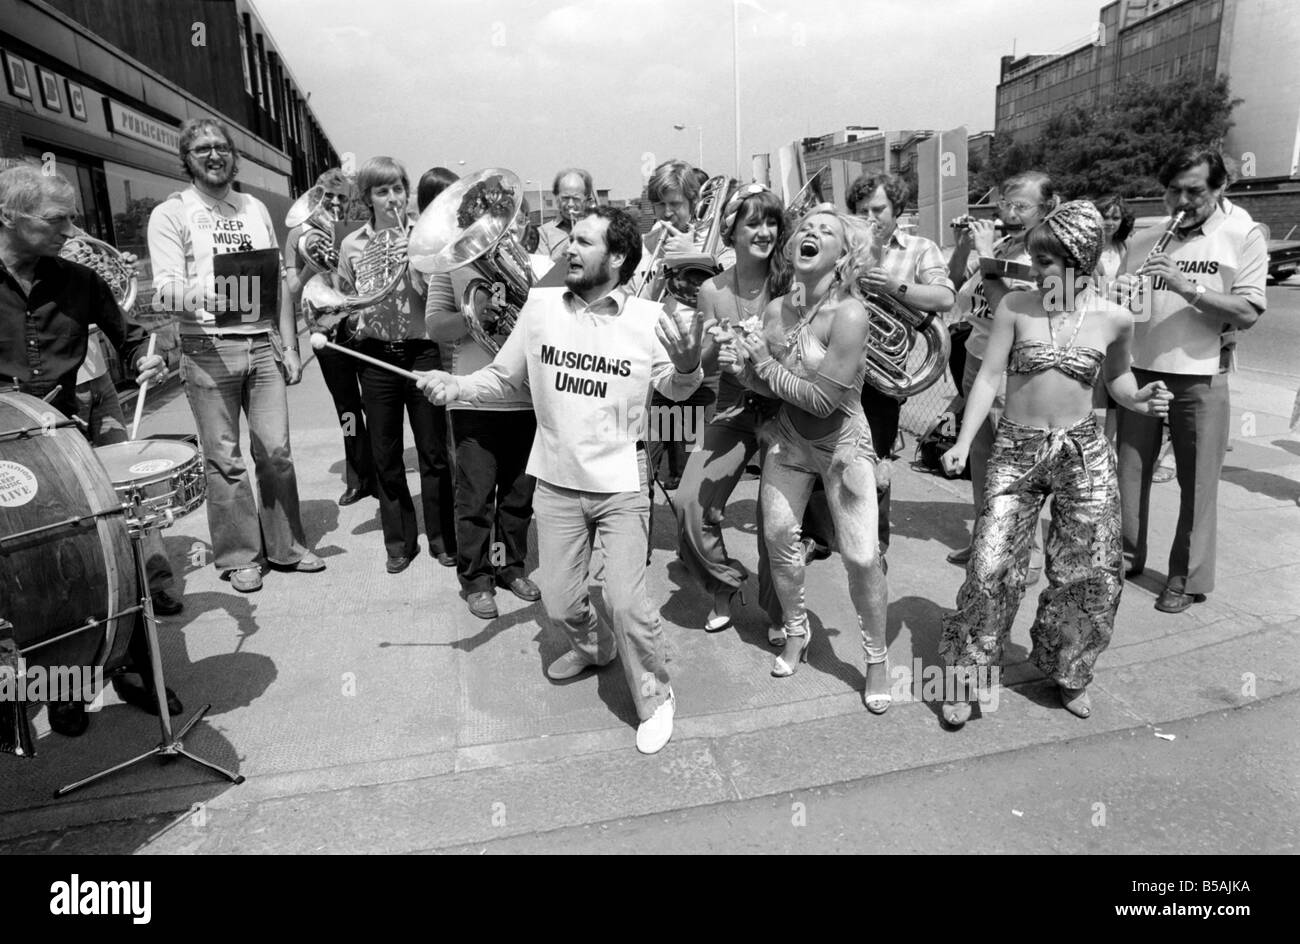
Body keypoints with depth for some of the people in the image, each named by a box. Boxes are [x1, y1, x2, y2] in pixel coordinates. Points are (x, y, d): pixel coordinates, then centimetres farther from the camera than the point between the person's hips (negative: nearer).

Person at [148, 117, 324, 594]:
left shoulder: (255, 208, 15)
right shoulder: (170, 214, 1)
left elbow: (278, 282, 15)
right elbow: (163, 290, -8)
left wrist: (290, 347, 8)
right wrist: (192, 295, -32)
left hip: (263, 344, 4)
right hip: (208, 349, -3)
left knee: (277, 451, 5)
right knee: (224, 459, 0)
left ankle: (286, 546, 17)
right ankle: (238, 556, 12)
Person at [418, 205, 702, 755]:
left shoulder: (648, 319, -9)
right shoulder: (541, 305, -4)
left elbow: (675, 389, 4)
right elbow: (503, 377, 5)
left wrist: (688, 367, -19)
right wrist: (455, 386, -12)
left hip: (621, 486, -3)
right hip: (556, 483, 3)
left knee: (626, 604, -8)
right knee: (559, 602, 12)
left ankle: (655, 699, 19)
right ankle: (595, 646, 47)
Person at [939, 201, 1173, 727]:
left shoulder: (1113, 319, -1)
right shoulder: (1015, 308, -5)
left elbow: (1116, 377, 15)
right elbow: (988, 378, -5)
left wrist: (1140, 400, -7)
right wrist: (963, 443, -13)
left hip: (1083, 453, 2)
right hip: (1016, 450, -1)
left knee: (1091, 571, 5)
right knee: (992, 566, -7)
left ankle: (1069, 673, 29)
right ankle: (963, 677, 10)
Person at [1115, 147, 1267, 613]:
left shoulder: (1242, 236, 2)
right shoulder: (1144, 241, 11)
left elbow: (1248, 312, -7)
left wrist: (1188, 287, -18)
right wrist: (1118, 296, -8)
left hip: (1201, 375, -3)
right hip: (1140, 369, 3)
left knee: (1198, 482, 2)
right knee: (1128, 470, 5)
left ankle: (1188, 578, 13)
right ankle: (1125, 556, 21)